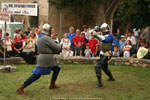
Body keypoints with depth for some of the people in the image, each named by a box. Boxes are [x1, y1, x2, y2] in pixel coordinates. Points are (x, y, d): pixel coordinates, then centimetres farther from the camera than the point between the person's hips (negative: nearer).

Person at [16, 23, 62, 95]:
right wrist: (59, 46, 12)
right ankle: (20, 88, -8)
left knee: (56, 69, 20)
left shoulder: (39, 38, 13)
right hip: (47, 58, -10)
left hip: (42, 57, 10)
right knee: (36, 75, -9)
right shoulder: (47, 38, -16)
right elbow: (56, 48, -11)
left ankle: (52, 85, 26)